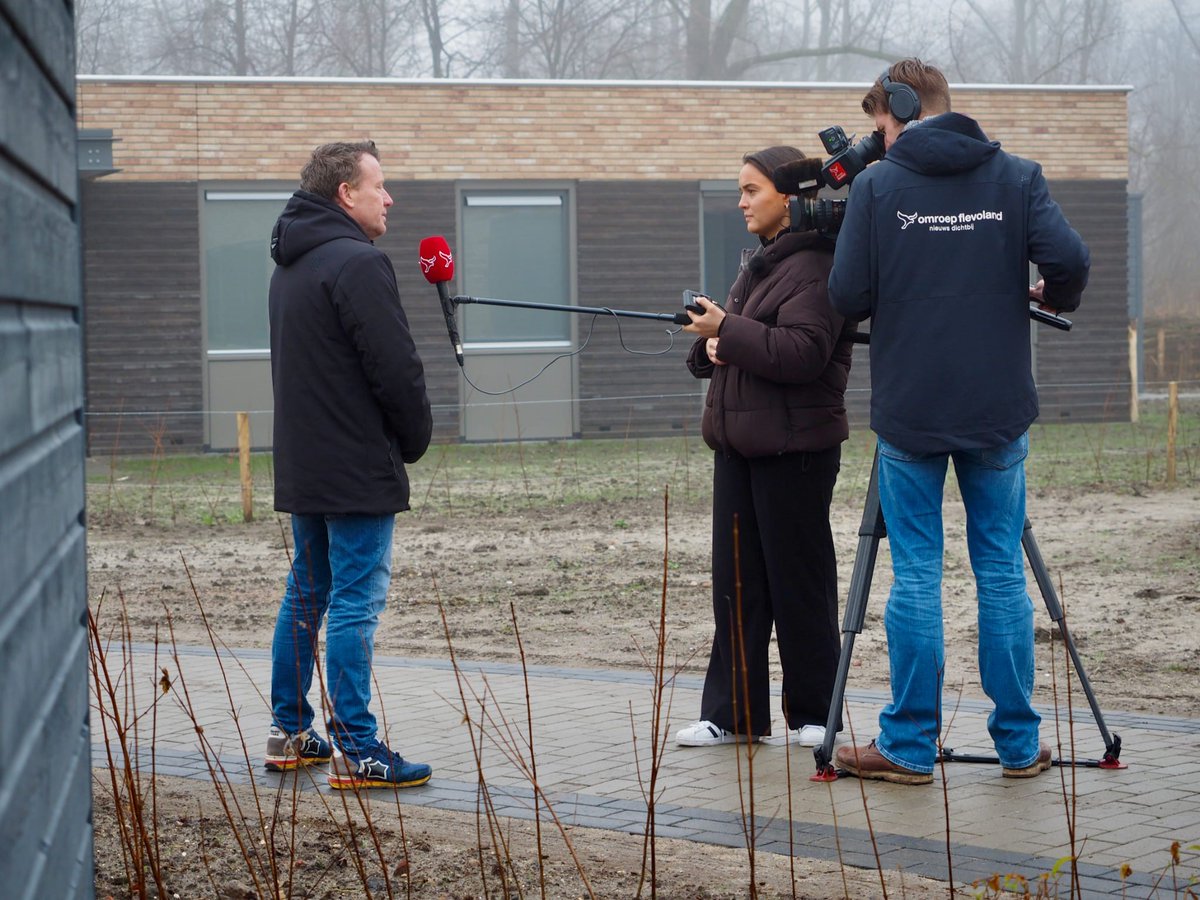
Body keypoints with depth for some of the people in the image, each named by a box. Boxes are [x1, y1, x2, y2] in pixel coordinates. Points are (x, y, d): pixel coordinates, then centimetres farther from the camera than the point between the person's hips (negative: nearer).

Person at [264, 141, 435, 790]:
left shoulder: (290, 267, 15)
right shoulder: (358, 263, -16)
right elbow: (396, 368, -19)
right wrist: (416, 438, -2)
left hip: (303, 466, 9)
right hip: (359, 468, -9)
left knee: (306, 596, 16)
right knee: (355, 603, -7)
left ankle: (289, 734, 23)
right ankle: (355, 753, -5)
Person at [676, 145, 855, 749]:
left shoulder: (815, 267, -12)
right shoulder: (760, 263, 18)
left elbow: (801, 353, -23)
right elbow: (727, 349, 22)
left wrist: (728, 330, -20)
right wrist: (712, 342, 0)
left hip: (793, 449, -9)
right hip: (738, 443, 9)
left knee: (799, 583, 0)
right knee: (736, 580, 8)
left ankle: (813, 715, 10)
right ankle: (733, 714, 12)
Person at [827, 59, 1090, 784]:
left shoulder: (877, 185, -4)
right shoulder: (1016, 176, 2)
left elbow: (847, 297, -7)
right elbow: (1069, 259, -11)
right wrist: (1051, 297, 11)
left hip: (910, 412, -2)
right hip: (998, 412, 2)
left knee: (916, 575, 4)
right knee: (1002, 571, 9)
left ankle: (909, 746, 8)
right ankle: (1019, 744, 13)